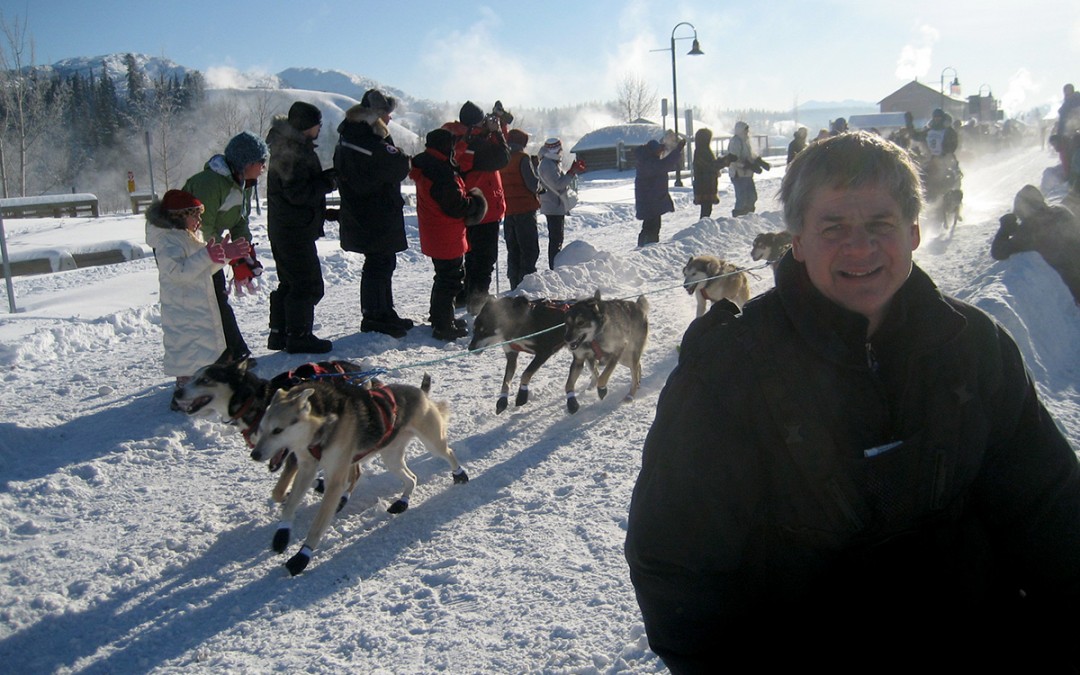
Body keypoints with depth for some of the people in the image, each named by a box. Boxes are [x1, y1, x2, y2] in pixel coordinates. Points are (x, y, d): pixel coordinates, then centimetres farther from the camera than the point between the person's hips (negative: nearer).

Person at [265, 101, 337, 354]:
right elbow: (297, 193, -24)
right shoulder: (294, 152, -19)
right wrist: (326, 183, -15)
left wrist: (324, 177, 3)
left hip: (281, 227, 11)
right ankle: (298, 336, 3)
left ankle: (279, 333, 25)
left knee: (289, 282, 18)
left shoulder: (287, 146, 14)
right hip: (296, 230, -11)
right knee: (308, 285, -3)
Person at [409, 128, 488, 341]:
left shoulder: (425, 167, 8)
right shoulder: (442, 172, -24)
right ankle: (443, 326, 4)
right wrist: (475, 199, -7)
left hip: (433, 234, 10)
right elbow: (456, 206, -23)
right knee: (451, 279, -1)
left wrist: (466, 196, 10)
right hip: (448, 237, -10)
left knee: (445, 277, 23)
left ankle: (439, 318, 35)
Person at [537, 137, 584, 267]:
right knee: (556, 239, -8)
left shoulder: (553, 163, 16)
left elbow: (561, 179, 21)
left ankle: (556, 266, 24)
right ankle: (554, 268, -6)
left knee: (557, 238, 16)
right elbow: (558, 184, -23)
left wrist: (573, 171, 8)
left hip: (558, 207, 11)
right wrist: (572, 172, -20)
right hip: (554, 208, -11)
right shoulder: (547, 165, -17)